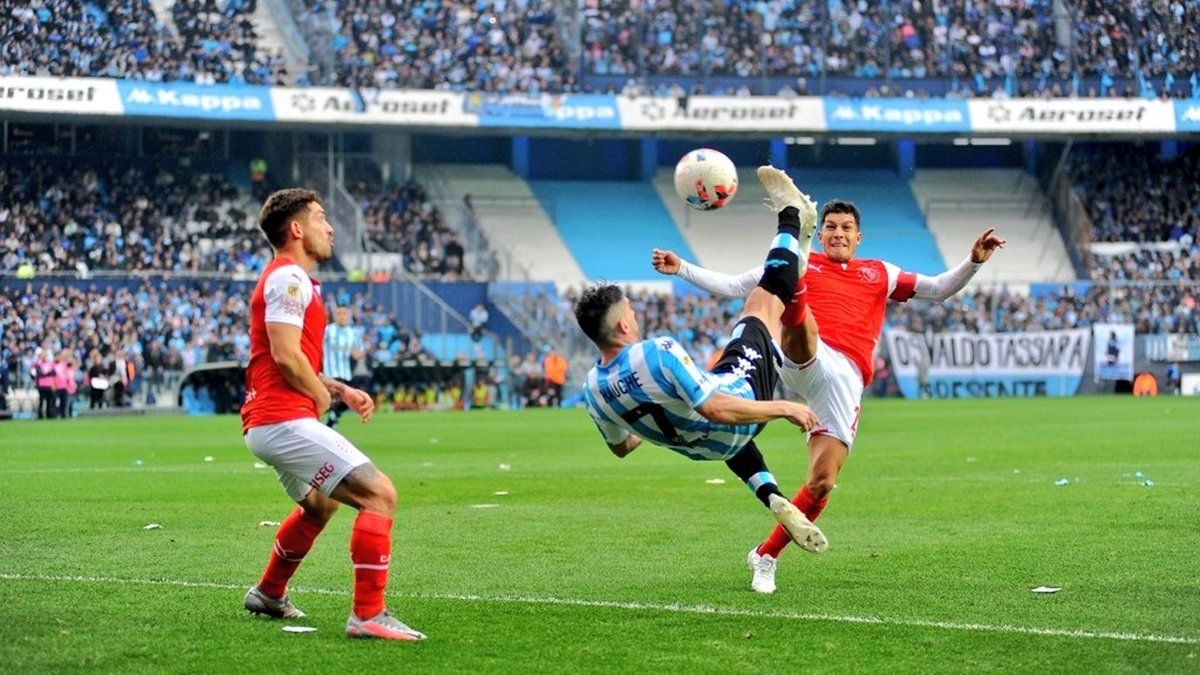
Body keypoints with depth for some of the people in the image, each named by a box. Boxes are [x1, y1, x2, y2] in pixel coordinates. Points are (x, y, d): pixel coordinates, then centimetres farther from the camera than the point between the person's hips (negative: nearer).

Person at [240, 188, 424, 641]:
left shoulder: (290, 280, 21)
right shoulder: (288, 278, -11)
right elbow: (286, 355, -21)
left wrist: (339, 391, 12)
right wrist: (323, 397, -5)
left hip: (269, 422, 11)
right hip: (285, 420, -11)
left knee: (320, 504, 36)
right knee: (380, 495, -17)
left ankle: (269, 594, 49)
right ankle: (368, 614, -20)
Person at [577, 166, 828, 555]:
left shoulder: (594, 390, -14)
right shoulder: (659, 354, -36)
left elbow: (620, 446, 5)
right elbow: (715, 409, -38)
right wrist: (784, 409, -28)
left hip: (702, 446, 6)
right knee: (766, 298, 11)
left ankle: (771, 497, 23)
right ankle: (791, 218, 33)